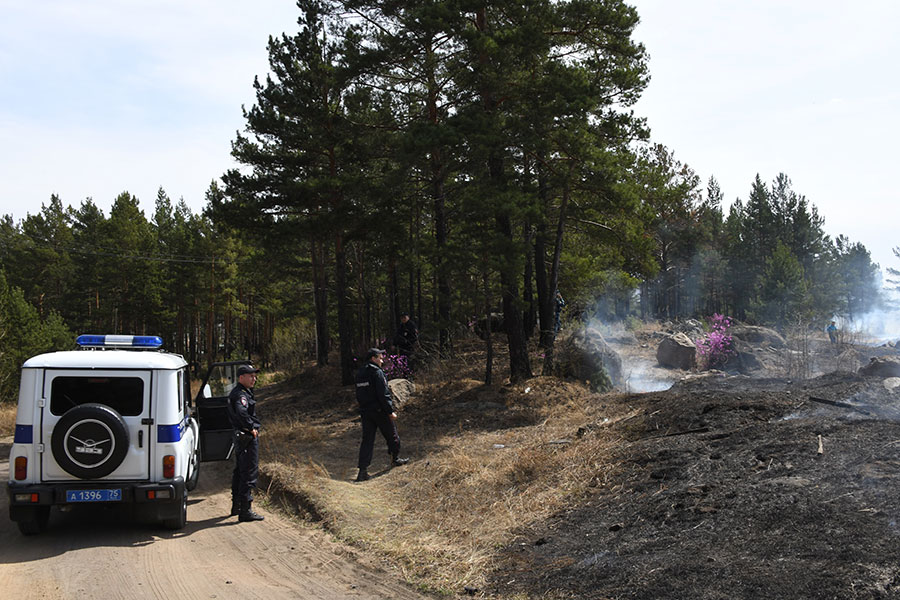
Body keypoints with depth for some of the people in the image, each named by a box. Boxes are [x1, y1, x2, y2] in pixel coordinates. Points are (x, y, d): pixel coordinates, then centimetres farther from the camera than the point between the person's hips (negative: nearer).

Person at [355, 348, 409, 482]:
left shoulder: (359, 374, 10)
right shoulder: (377, 373, -15)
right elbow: (383, 395, -19)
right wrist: (390, 411, -14)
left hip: (365, 411, 7)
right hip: (380, 411, -7)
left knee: (367, 439, 4)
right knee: (392, 436, 14)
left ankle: (363, 470, -5)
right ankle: (395, 459, 32)